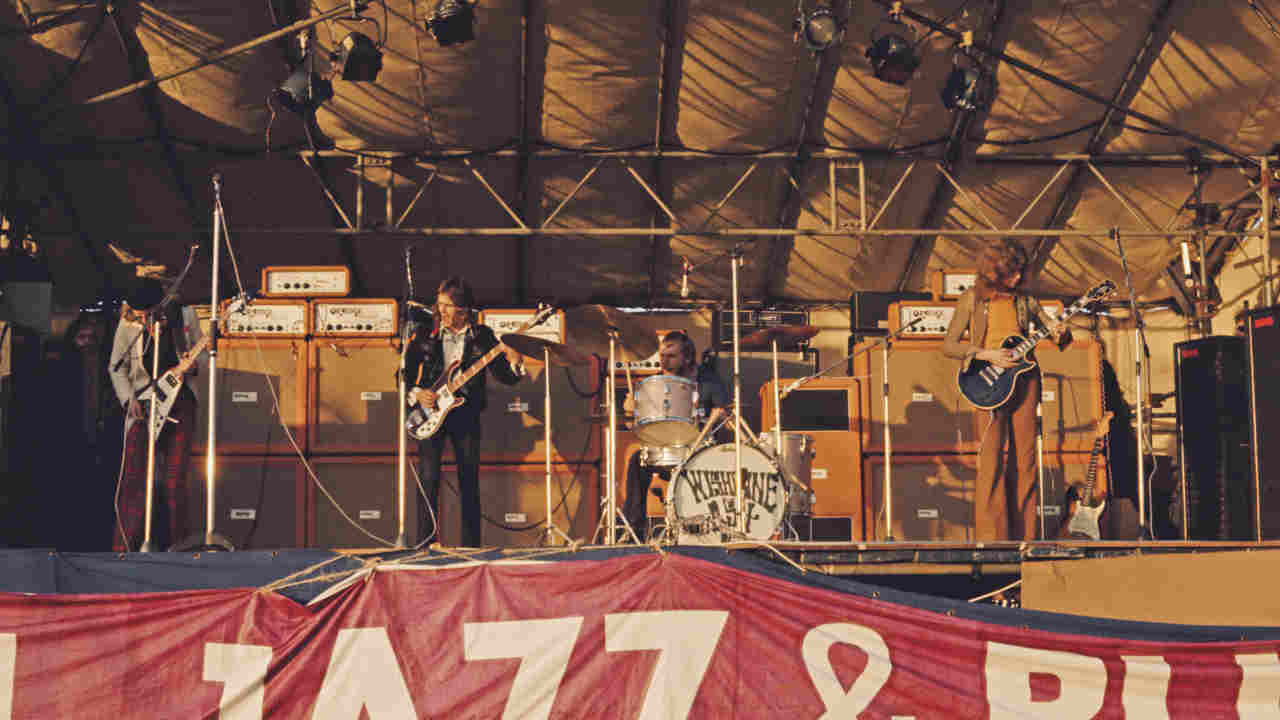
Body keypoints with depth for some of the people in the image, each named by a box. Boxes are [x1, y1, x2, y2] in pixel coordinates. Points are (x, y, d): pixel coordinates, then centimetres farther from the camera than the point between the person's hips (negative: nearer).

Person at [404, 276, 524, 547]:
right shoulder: (425, 334, 3)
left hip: (466, 413, 1)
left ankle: (471, 547, 11)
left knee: (469, 483, 3)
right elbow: (405, 373, 9)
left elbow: (505, 377, 2)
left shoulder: (482, 336, 3)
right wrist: (416, 393, -8)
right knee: (429, 479, -10)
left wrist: (514, 364, -19)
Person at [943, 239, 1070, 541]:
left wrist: (1060, 332, -9)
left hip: (1024, 380, 4)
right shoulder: (973, 299, 1)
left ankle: (1023, 534, 9)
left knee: (1025, 457, 3)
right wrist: (985, 354, -13)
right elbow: (948, 345, -1)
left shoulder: (1024, 301, 11)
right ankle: (990, 536, -5)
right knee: (991, 460, -8)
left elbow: (1056, 329, 15)